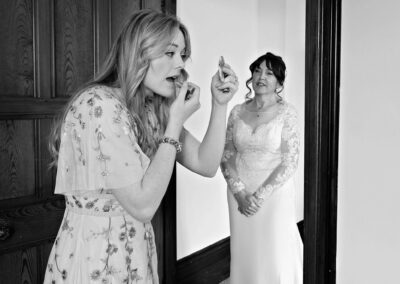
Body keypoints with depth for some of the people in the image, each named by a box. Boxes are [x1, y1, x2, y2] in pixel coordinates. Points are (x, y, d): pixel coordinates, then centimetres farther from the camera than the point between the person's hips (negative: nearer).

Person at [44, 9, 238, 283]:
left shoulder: (152, 110, 4)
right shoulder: (99, 106, -23)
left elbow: (206, 165, 3)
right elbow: (143, 205, -25)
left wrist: (220, 104, -7)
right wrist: (176, 121, -21)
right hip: (92, 261, -8)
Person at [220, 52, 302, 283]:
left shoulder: (287, 113, -5)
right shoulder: (238, 112, 4)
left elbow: (290, 163, -8)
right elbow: (226, 156, 3)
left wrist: (260, 195, -12)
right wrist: (240, 192, -9)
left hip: (274, 194, -3)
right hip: (240, 194, 3)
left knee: (276, 255, 4)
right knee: (244, 254, 9)